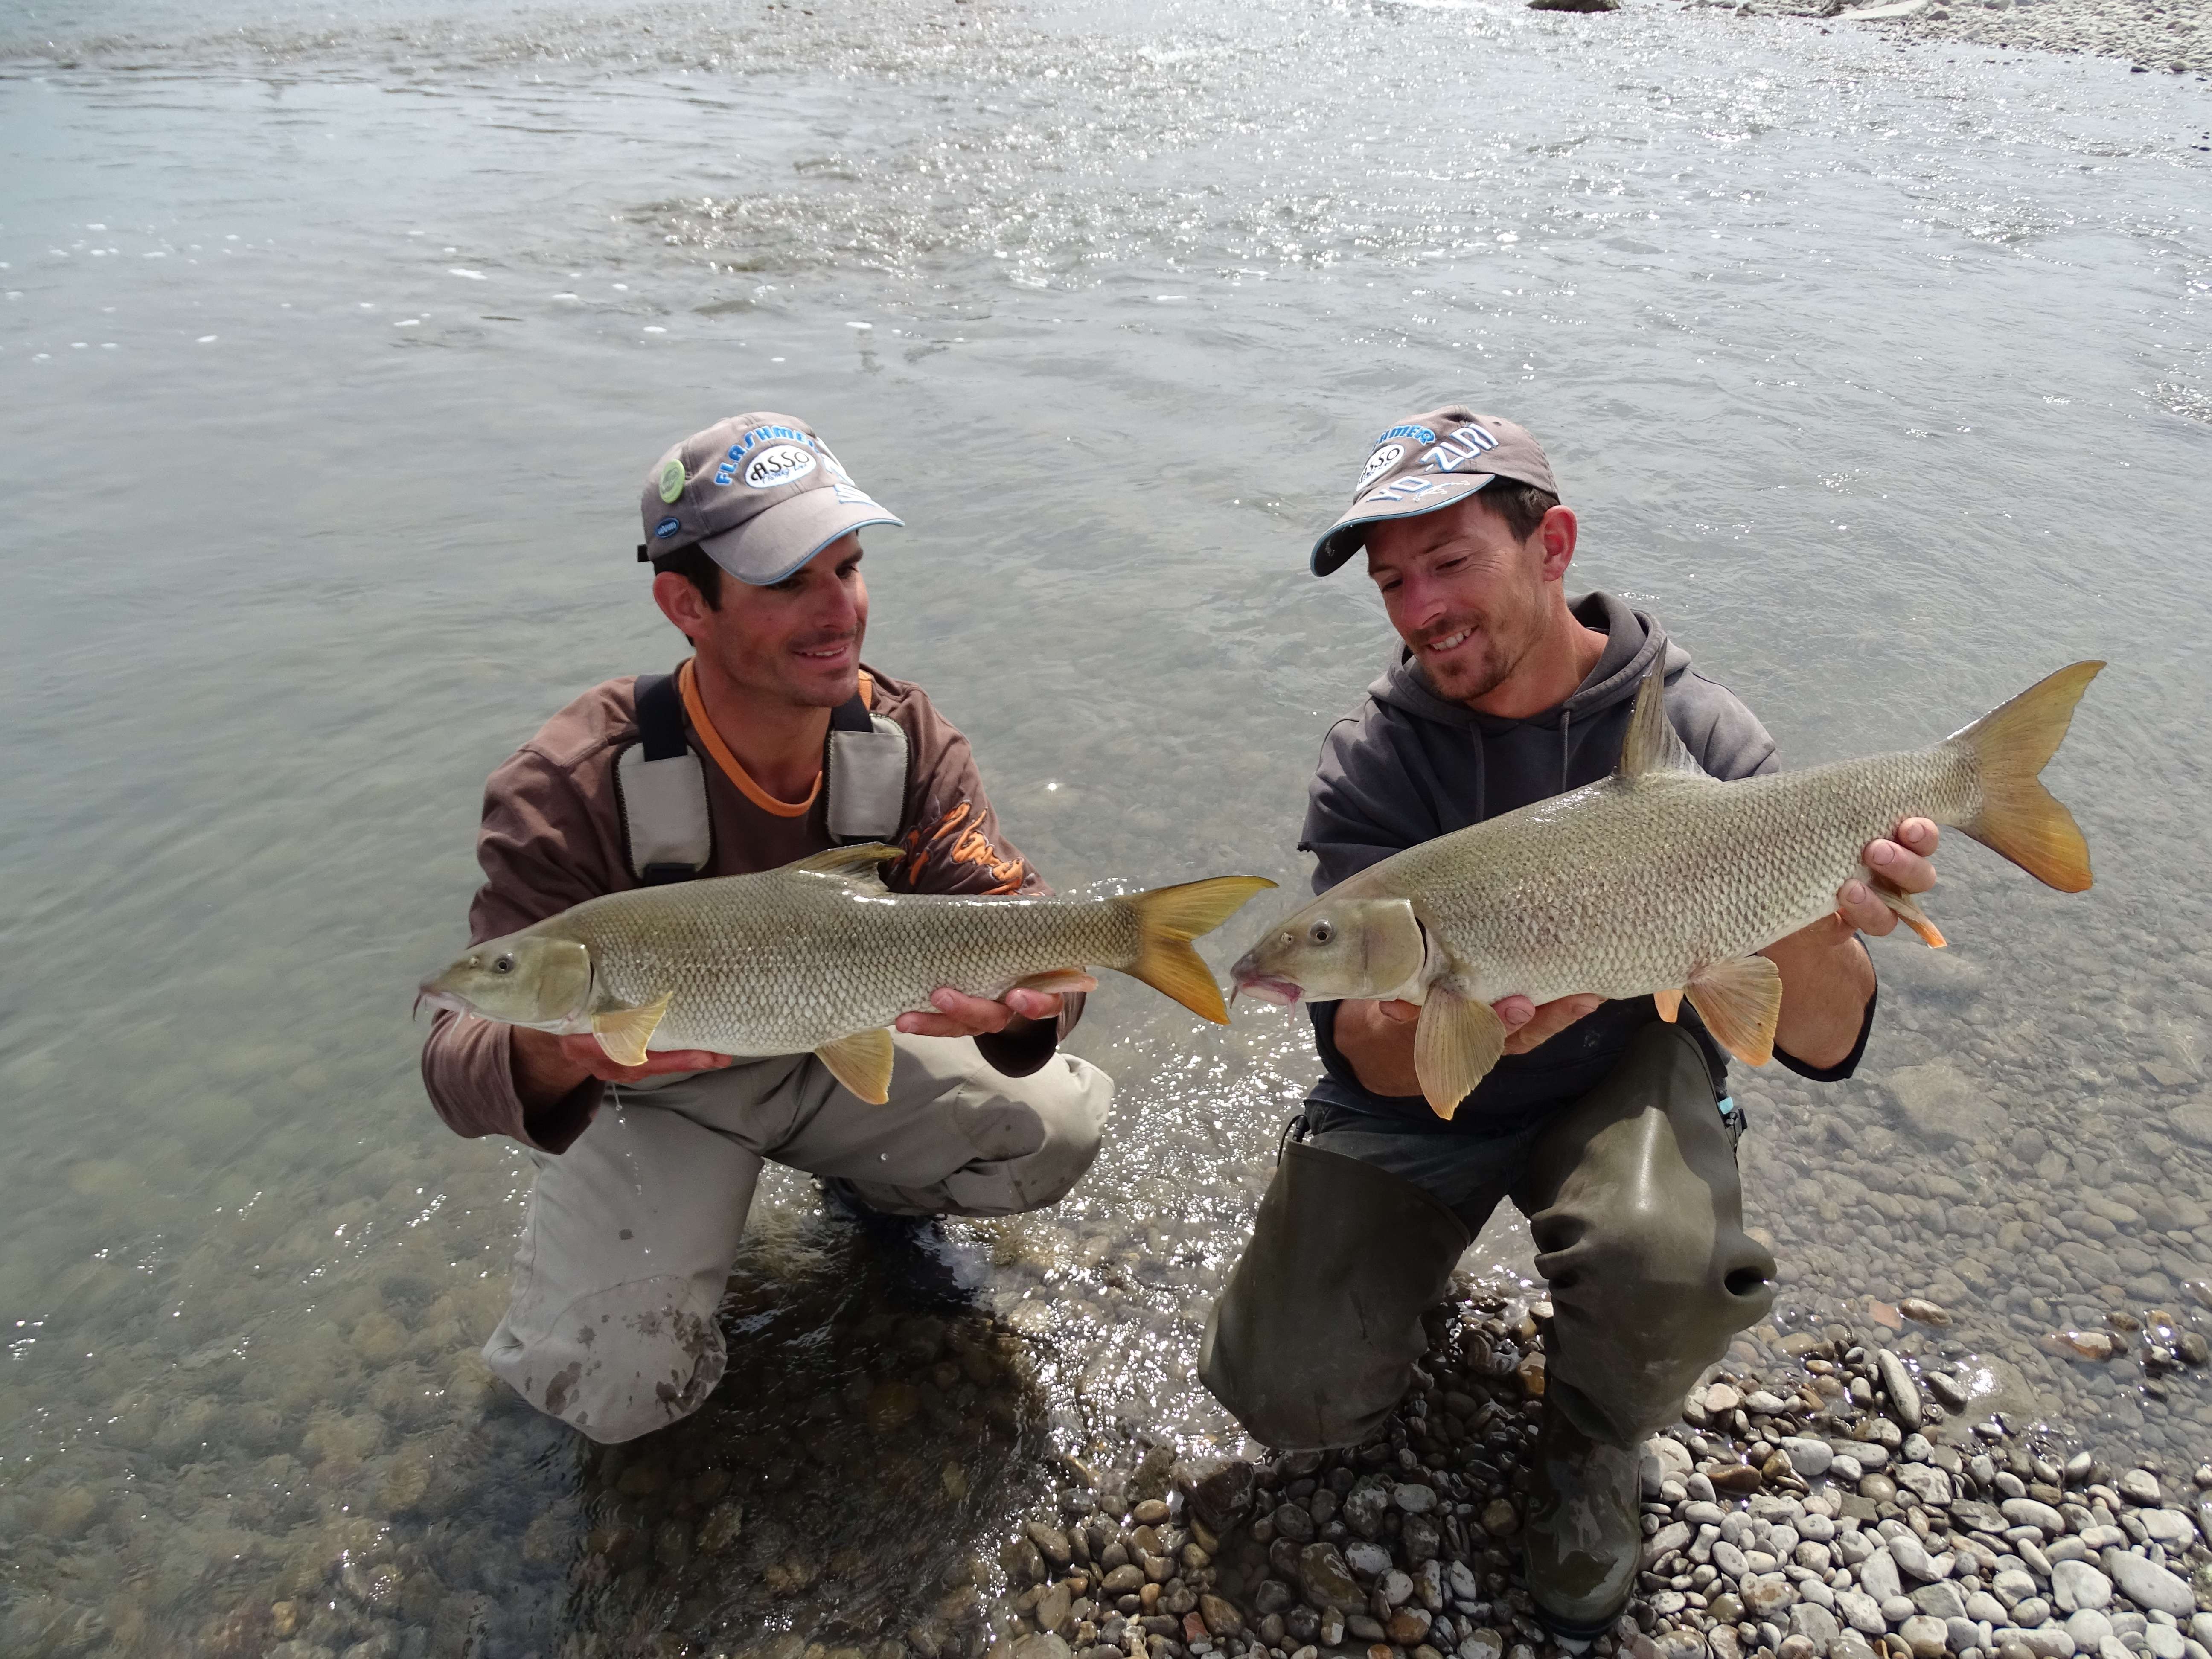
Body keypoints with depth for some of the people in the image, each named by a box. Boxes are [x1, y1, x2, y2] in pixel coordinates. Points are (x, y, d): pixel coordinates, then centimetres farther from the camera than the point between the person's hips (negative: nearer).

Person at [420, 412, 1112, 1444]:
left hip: (837, 1049, 4)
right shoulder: (569, 790, -28)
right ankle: (591, 1236, 15)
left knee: (1062, 1126, -15)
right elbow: (462, 1053, -31)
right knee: (618, 1390, -21)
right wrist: (550, 1055, -57)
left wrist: (1024, 995, -48)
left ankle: (868, 1185, 17)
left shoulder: (905, 740, -15)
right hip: (649, 1093, -3)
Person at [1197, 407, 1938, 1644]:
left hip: (1624, 1074, -1)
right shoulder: (1374, 762, -15)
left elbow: (1823, 1046, -19)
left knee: (1674, 1265, -34)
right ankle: (1411, 1256, 23)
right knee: (1293, 1400, -11)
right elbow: (1372, 1058, -22)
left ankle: (1595, 1448, 2)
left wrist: (1808, 924, -44)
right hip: (1422, 1100, 1)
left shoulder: (1699, 737, -17)